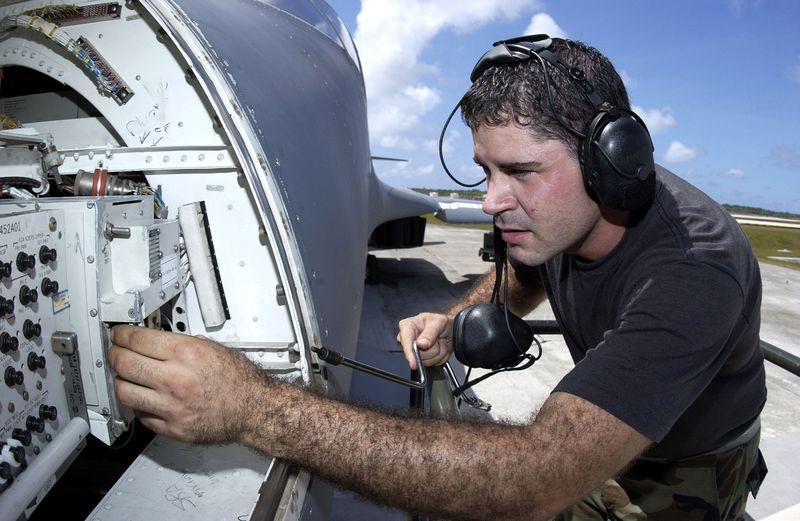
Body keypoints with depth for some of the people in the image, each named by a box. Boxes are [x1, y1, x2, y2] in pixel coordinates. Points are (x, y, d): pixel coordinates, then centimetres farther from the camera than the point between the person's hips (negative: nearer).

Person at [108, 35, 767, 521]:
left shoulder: (694, 269, -38)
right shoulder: (553, 214, -17)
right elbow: (517, 281, 7)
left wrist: (258, 407, -52)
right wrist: (452, 323, -16)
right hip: (593, 439, 5)